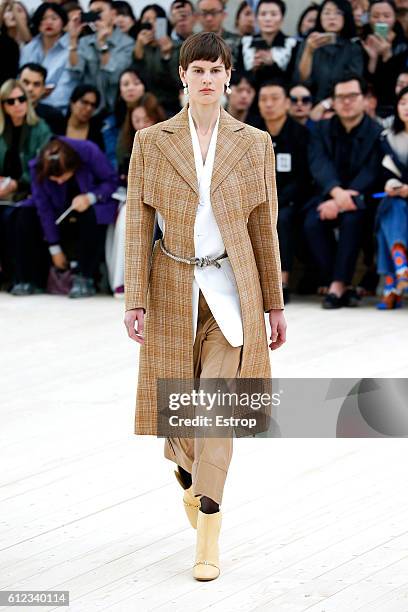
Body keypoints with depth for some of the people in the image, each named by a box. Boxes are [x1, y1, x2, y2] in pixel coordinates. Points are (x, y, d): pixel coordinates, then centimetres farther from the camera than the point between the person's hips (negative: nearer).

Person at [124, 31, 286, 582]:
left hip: (232, 290, -1)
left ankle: (208, 540, -5)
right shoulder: (151, 142, 0)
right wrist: (134, 300, -7)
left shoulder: (254, 144, 1)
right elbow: (137, 225, -1)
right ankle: (190, 476, 44)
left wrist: (274, 304, 7)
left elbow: (264, 228, 6)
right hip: (174, 289, 1)